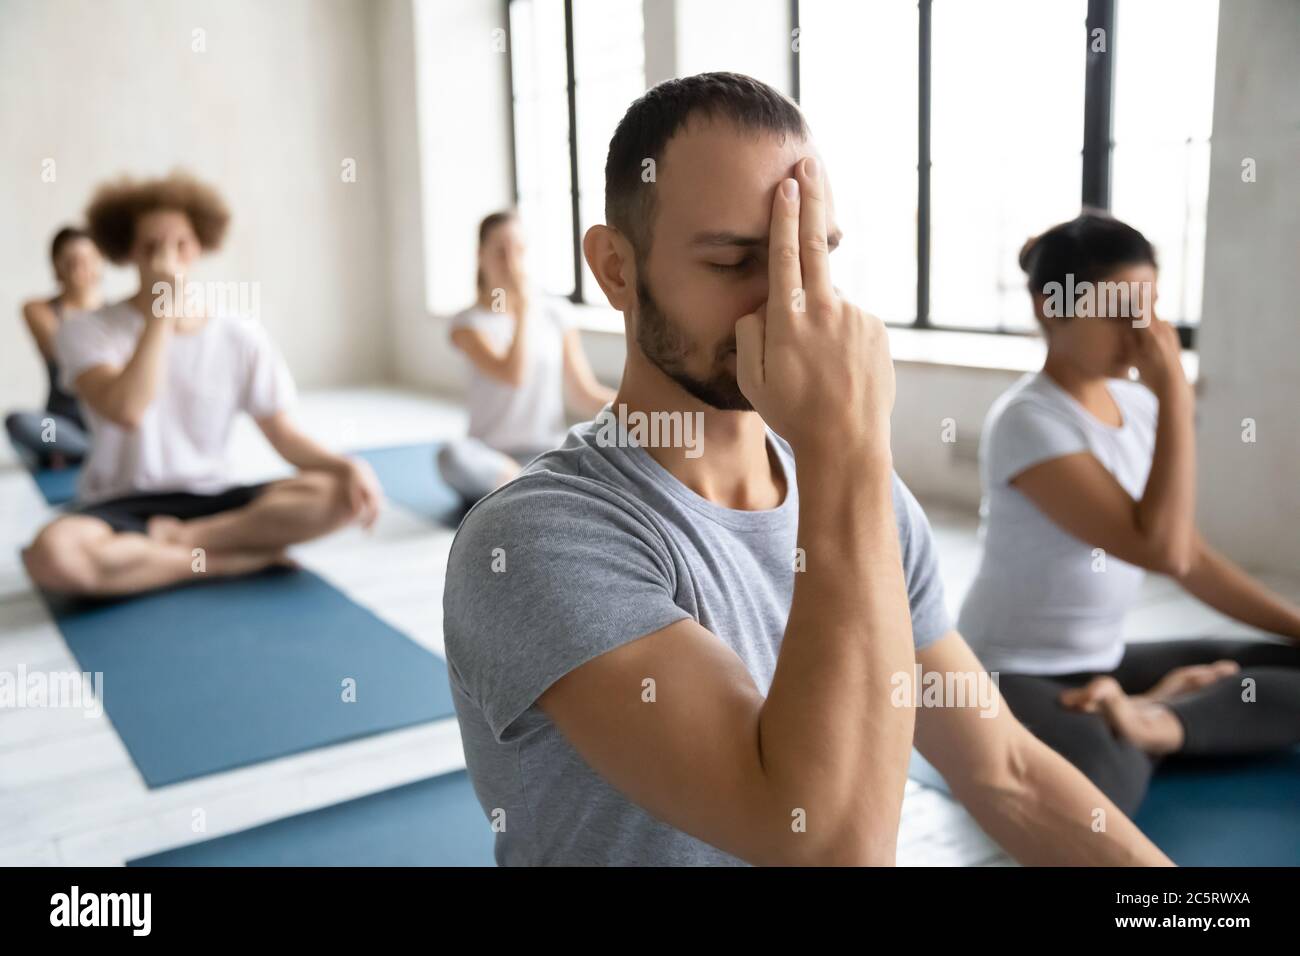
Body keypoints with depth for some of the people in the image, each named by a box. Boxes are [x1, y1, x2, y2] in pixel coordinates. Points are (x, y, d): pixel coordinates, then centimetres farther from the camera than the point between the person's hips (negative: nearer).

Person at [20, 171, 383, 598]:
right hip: (121, 508, -2)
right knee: (52, 554, -37)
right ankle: (230, 556, -19)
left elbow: (284, 435, 1)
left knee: (338, 492, -23)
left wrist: (347, 466, -19)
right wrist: (162, 312, -21)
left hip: (212, 499, 2)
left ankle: (179, 538, -18)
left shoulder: (242, 337, 1)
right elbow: (127, 412, -23)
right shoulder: (88, 331, -5)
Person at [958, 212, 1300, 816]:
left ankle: (1151, 718, -9)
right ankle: (1158, 711, -10)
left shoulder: (1137, 406, 5)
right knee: (1092, 791, -38)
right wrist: (1175, 393, -22)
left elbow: (1192, 556, 11)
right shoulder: (1028, 421, -18)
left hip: (1104, 665, 8)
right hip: (1010, 678, -8)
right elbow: (1164, 551, -25)